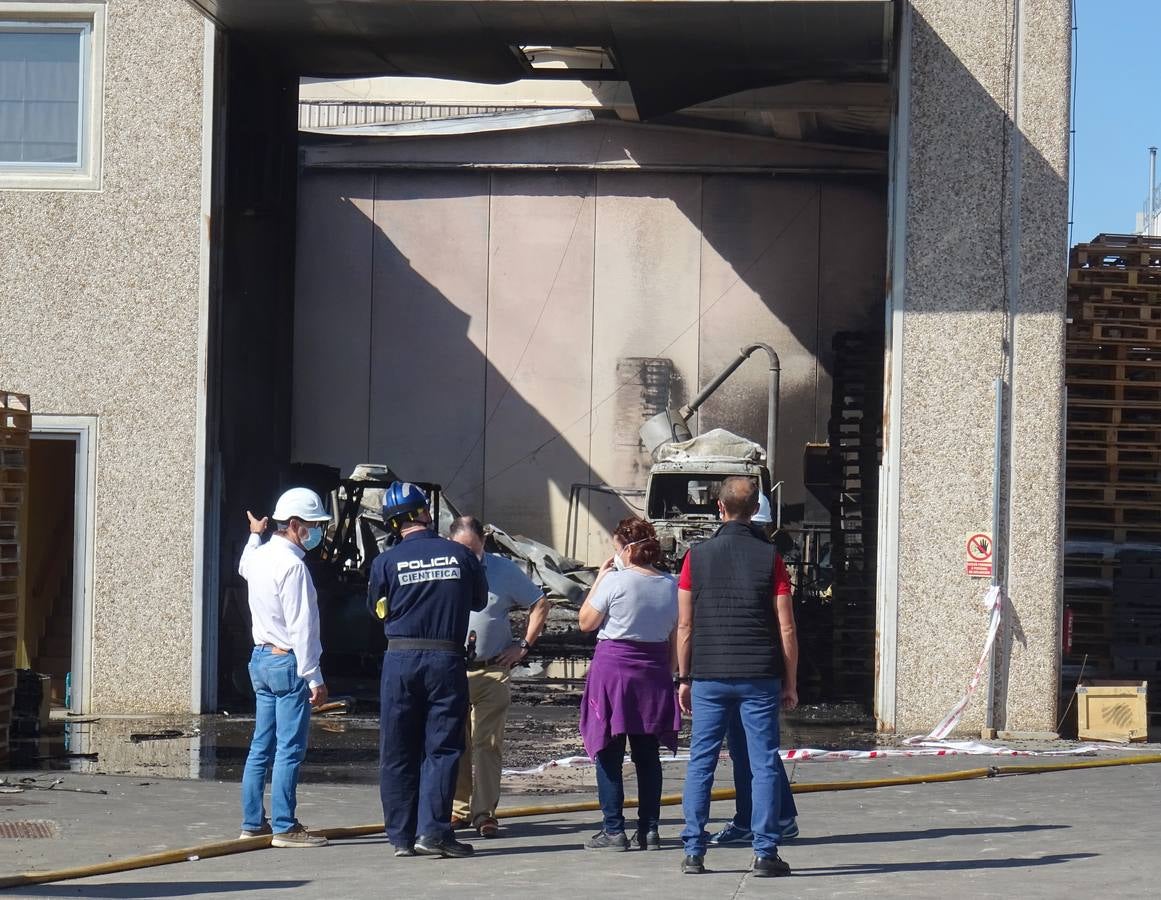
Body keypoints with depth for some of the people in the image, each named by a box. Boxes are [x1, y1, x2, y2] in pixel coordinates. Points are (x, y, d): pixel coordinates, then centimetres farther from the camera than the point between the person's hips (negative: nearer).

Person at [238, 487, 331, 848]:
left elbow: (244, 568, 38)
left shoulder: (259, 556, 10)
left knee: (261, 746, 13)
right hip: (288, 662, -9)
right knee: (290, 749, -7)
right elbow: (301, 628, -20)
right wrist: (314, 678, -18)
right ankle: (284, 827, -6)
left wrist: (254, 535, 50)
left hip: (261, 657, 9)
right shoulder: (292, 565, -17)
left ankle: (253, 822, 17)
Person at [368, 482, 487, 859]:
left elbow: (377, 611, 10)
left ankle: (401, 836, 10)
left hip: (400, 660, 1)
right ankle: (433, 830, -8)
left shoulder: (385, 562, -4)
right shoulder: (461, 555, -1)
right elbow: (479, 601, 14)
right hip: (447, 659, 0)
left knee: (397, 753, 8)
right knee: (441, 747, 3)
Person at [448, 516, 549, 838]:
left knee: (487, 744, -7)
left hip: (493, 671, -1)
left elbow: (540, 605, 13)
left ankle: (484, 812, -5)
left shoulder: (505, 570, 3)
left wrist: (524, 645, 5)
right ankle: (459, 809, 14)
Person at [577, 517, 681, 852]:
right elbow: (675, 638, 10)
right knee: (648, 755, 10)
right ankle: (649, 830, 10)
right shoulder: (671, 585, 5)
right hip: (653, 673, 5)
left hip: (613, 667, -5)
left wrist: (600, 578, 2)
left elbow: (586, 622, -3)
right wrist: (668, 675, 18)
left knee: (609, 755, 1)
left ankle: (613, 830, -1)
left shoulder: (615, 581, -11)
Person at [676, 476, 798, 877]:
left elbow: (685, 625, 3)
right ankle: (764, 852, -1)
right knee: (763, 764, 2)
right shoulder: (769, 556, -2)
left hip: (709, 677, 1)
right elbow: (786, 627, -2)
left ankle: (693, 852, 4)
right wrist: (790, 682, 5)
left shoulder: (697, 556, 1)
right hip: (759, 677, -1)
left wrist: (684, 678, 11)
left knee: (701, 762, 6)